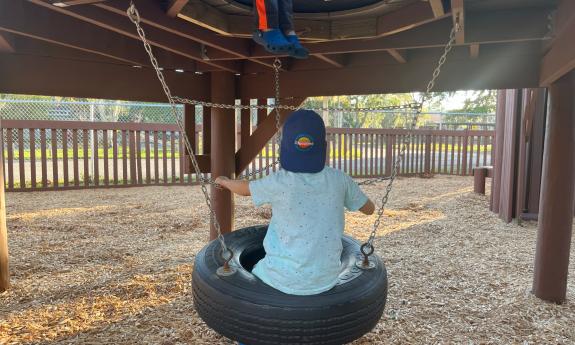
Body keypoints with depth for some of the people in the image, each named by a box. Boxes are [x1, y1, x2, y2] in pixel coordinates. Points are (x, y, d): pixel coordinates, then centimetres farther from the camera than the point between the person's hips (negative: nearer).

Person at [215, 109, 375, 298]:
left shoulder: (279, 183, -17)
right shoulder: (338, 179, -9)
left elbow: (244, 188, 4)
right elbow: (369, 208, 8)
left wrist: (224, 181, 25)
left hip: (287, 281, -3)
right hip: (327, 279, 4)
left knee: (256, 270, 29)